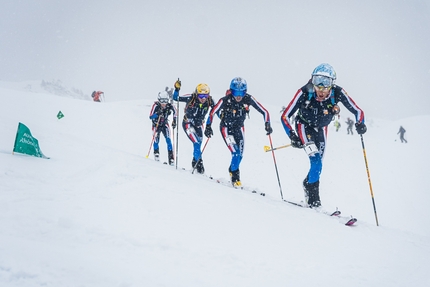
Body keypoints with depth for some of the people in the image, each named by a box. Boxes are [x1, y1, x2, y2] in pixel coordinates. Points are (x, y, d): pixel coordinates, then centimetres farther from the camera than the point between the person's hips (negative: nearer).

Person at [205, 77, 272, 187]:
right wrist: (208, 127, -21)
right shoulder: (225, 100, -27)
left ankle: (232, 170, 38)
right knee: (236, 153, -16)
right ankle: (235, 174, 7)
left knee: (240, 155, 9)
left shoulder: (248, 99, -21)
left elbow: (264, 111, -15)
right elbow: (212, 113, -16)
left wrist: (267, 124, -26)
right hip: (226, 128, -3)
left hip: (239, 128, 4)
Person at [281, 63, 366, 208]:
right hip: (304, 126, -3)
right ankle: (312, 197, -3)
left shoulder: (338, 92, -27)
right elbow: (285, 116, -26)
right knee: (316, 161, -19)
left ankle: (307, 183, 39)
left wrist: (360, 124, -38)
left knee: (318, 165, 10)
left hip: (321, 129, 3)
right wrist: (293, 137, -34)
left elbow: (358, 111, -18)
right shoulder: (304, 92, -32)